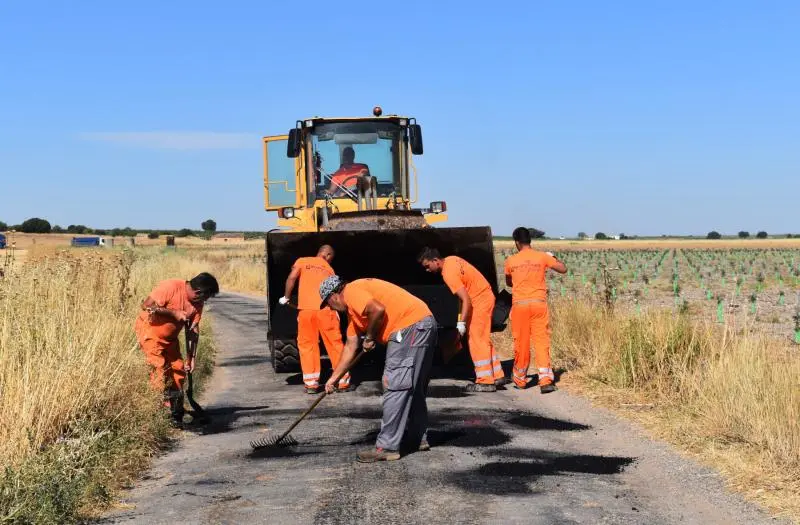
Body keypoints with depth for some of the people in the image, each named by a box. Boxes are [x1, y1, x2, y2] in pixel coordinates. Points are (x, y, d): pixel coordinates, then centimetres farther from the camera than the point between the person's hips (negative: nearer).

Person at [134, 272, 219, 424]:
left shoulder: (197, 303, -8)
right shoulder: (171, 287, -28)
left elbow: (193, 330, -3)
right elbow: (146, 305, -28)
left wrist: (190, 357, -8)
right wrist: (174, 313, -29)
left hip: (170, 337, 7)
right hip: (149, 330, -7)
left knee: (178, 371, 3)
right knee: (160, 367, -21)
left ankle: (176, 414, 10)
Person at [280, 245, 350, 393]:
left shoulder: (302, 261, 12)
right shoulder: (330, 270, 19)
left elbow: (292, 278, -3)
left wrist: (286, 297, 7)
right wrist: (336, 312, 25)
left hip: (306, 309, -1)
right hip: (326, 309, 1)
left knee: (307, 345, 10)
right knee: (335, 345, 9)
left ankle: (311, 383, 7)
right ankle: (343, 382, 13)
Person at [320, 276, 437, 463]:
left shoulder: (351, 292, -5)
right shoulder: (353, 309, 26)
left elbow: (378, 310, -21)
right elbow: (350, 347, 30)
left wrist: (369, 337, -5)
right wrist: (334, 377, 32)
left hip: (411, 326, -11)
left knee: (394, 387, -9)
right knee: (413, 387, 20)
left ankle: (387, 447, -7)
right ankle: (418, 438, 30)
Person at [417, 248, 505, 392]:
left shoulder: (449, 274, -24)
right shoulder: (450, 260, 4)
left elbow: (466, 300, -27)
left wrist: (461, 323, -27)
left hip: (480, 301, -10)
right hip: (484, 297, 10)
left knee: (477, 340, -7)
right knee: (483, 340, 15)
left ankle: (486, 382, -6)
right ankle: (497, 376, 19)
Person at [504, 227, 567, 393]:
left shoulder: (511, 261, 1)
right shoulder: (543, 257, 0)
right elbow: (563, 269, 6)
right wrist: (552, 257, 22)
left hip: (520, 305, 0)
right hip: (539, 304, 0)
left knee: (521, 343, 9)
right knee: (542, 341, 1)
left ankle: (520, 380, 21)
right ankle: (545, 380, -10)